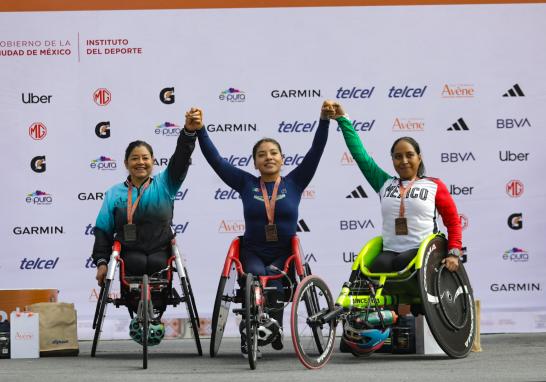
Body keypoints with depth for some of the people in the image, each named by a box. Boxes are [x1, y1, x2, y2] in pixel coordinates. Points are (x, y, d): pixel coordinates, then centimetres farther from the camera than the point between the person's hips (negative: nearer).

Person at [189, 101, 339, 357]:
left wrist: (324, 120, -15)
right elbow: (215, 159, 1)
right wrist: (199, 130, -8)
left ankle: (275, 326, -6)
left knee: (274, 279, -30)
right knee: (256, 276, -31)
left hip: (284, 253, 0)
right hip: (253, 252, 0)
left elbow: (315, 152, -4)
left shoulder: (294, 183, 5)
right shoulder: (246, 183, 5)